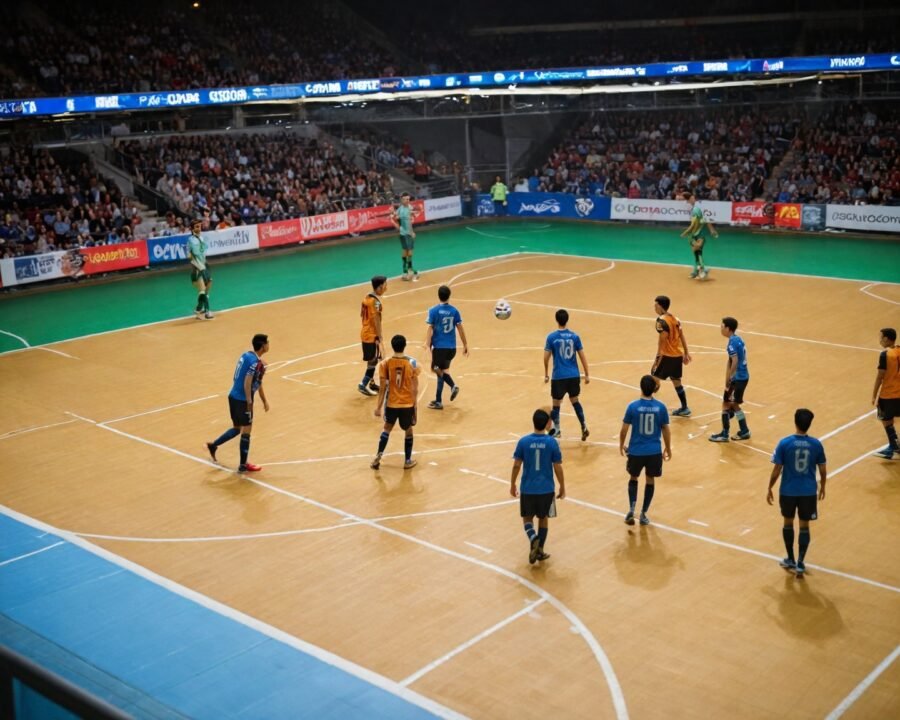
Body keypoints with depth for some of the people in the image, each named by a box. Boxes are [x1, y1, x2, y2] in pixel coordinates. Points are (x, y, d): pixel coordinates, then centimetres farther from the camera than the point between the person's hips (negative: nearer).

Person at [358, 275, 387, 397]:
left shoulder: (367, 297, 6)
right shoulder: (375, 301, -22)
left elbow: (362, 314, 15)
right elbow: (377, 321, -23)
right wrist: (380, 339, -21)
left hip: (366, 332, 9)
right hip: (371, 335, -9)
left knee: (372, 360, 19)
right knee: (373, 361, -2)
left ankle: (372, 383, 28)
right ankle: (363, 385, -1)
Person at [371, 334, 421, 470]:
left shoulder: (385, 364, -10)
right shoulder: (412, 363, -10)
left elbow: (383, 387, -8)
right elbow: (415, 388, -7)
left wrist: (379, 406, 0)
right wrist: (414, 403, 6)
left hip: (391, 403, 1)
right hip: (408, 404, -1)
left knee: (387, 428, 21)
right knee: (408, 431, 18)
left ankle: (378, 456, 11)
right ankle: (408, 461, 23)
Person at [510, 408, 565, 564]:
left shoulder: (523, 442, -9)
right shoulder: (552, 442, -10)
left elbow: (516, 466, -4)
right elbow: (558, 468, -6)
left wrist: (512, 485, 10)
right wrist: (562, 488, 8)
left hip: (527, 488, 0)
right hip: (546, 489, 0)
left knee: (527, 518, 16)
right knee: (543, 518, 19)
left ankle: (533, 539, -11)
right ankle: (540, 550, 21)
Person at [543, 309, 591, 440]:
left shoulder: (551, 337, -7)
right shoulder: (574, 336, -1)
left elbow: (546, 357, -5)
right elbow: (582, 356, 1)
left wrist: (546, 374, 9)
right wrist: (587, 374, 9)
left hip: (559, 376, -3)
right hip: (574, 375, 3)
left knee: (556, 404, 11)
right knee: (575, 401, 21)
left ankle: (556, 431, 19)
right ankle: (584, 427, 18)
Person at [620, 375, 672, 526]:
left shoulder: (633, 406, -11)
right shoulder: (661, 407, -7)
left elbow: (624, 430, -5)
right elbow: (666, 431, 1)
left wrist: (621, 445, 13)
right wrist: (668, 449, 16)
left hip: (636, 451, -1)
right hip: (655, 452, 1)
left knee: (633, 478, 20)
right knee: (650, 481, 17)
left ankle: (631, 509, 4)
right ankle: (643, 514, 20)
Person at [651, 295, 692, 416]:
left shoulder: (661, 321, -16)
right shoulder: (674, 318, 10)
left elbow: (662, 341, -20)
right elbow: (682, 336, 13)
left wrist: (657, 359, -19)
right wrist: (686, 353, 19)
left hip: (668, 356, -8)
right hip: (678, 355, 8)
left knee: (654, 379, 2)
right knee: (676, 381, 17)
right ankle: (684, 408, 20)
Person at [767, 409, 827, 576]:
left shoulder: (784, 443, -13)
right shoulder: (816, 444, -7)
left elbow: (777, 470, -9)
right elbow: (822, 470, 2)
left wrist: (770, 489, 4)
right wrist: (822, 487, 20)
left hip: (788, 490, -1)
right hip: (808, 492, 1)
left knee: (788, 523, 17)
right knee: (804, 526, 10)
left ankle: (790, 560, 27)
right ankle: (800, 563, 8)